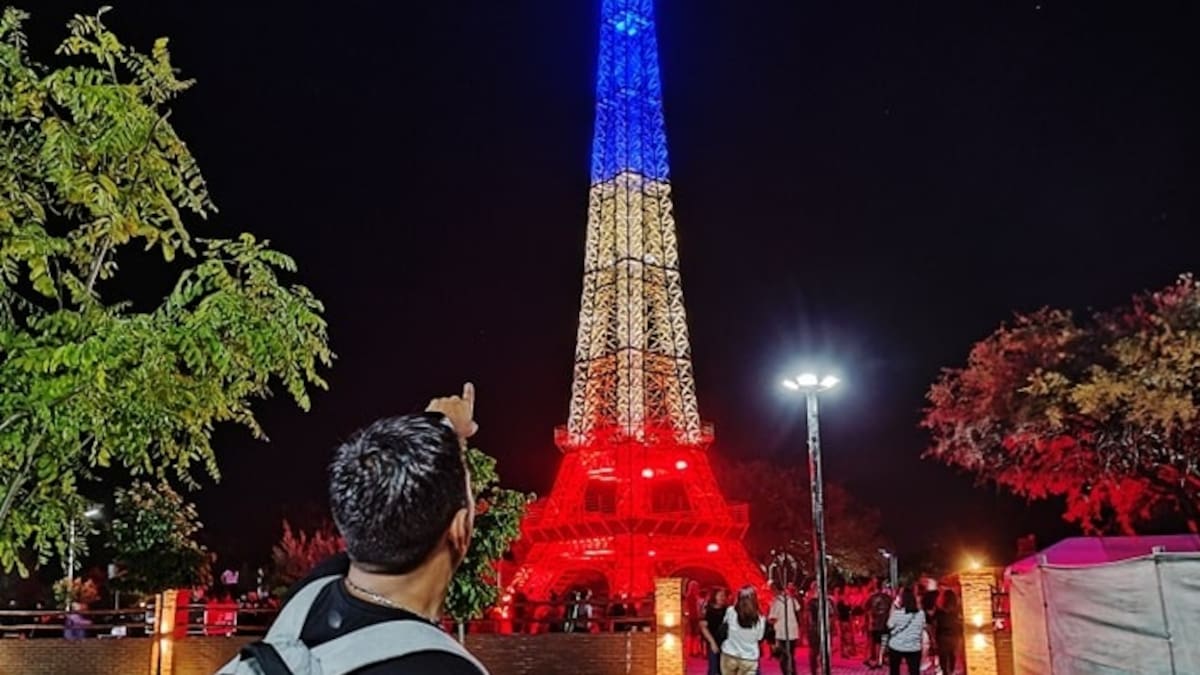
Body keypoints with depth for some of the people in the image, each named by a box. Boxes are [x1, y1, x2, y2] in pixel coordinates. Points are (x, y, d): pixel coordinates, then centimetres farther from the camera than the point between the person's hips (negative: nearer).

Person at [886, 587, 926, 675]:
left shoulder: (897, 613, -16)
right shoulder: (921, 613, -7)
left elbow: (890, 625, -2)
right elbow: (923, 628, 6)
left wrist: (893, 608, -1)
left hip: (896, 647, -1)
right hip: (914, 648, 1)